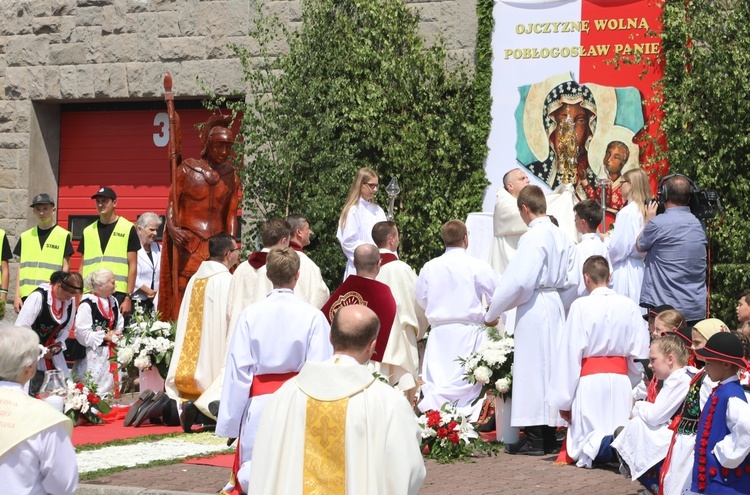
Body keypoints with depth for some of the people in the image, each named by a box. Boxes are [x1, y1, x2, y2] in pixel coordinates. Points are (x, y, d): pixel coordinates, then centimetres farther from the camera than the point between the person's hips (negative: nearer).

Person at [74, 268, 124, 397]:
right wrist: (106, 336, -15)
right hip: (94, 354, -7)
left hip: (111, 352, 7)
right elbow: (83, 332, -19)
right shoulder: (87, 304, -16)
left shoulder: (113, 301, 10)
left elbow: (119, 325, 20)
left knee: (110, 385, 9)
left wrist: (117, 334, -2)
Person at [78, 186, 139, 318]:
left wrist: (128, 297, -6)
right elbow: (83, 266, 17)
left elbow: (133, 266, 0)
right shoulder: (88, 231, 15)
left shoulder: (127, 228, 3)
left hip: (117, 294, -4)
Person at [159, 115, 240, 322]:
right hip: (188, 244, -3)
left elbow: (231, 214, 11)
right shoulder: (186, 169, 3)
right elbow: (172, 204, -1)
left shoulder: (231, 176, 13)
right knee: (185, 295, -8)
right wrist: (172, 228, -20)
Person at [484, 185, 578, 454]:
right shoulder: (562, 236, 8)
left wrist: (492, 311, -9)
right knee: (551, 365, 12)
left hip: (534, 309, -8)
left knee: (532, 367, -3)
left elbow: (519, 281, -19)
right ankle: (549, 436, 17)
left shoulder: (532, 238, -15)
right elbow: (573, 281, 11)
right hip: (556, 307, 8)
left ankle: (534, 439, -1)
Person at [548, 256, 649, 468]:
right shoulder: (629, 306, 3)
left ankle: (595, 446, -31)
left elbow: (569, 355, -6)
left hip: (590, 380, -3)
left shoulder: (581, 306, -8)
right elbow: (639, 354, 8)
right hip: (620, 378, 3)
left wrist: (563, 400, 0)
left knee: (582, 448, 4)